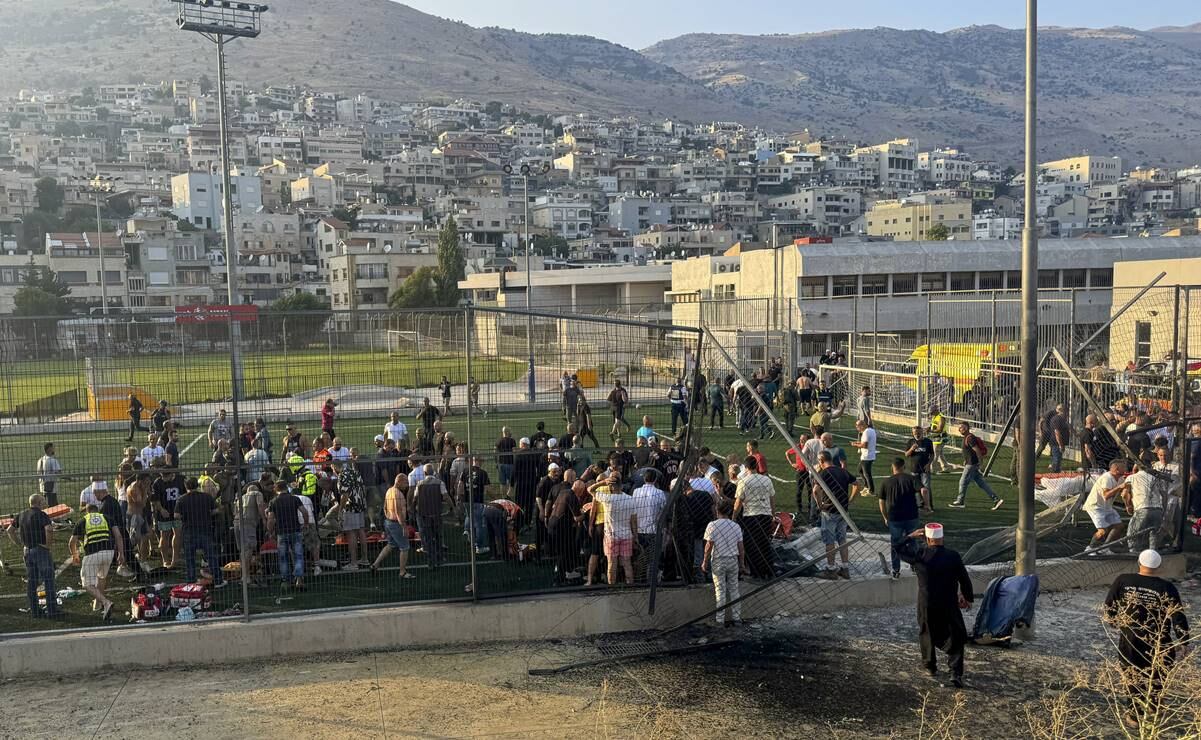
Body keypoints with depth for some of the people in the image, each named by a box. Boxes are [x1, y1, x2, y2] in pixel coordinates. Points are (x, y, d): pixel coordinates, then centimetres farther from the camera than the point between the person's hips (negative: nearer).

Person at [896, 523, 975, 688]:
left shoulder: (919, 555, -12)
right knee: (955, 639, 9)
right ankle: (956, 673, -2)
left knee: (927, 635, 21)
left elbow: (900, 548, 7)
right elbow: (964, 579, 0)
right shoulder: (953, 556, -11)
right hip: (949, 605, -1)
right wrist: (967, 598, 16)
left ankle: (930, 667, 33)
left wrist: (912, 535, 17)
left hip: (926, 606, 1)